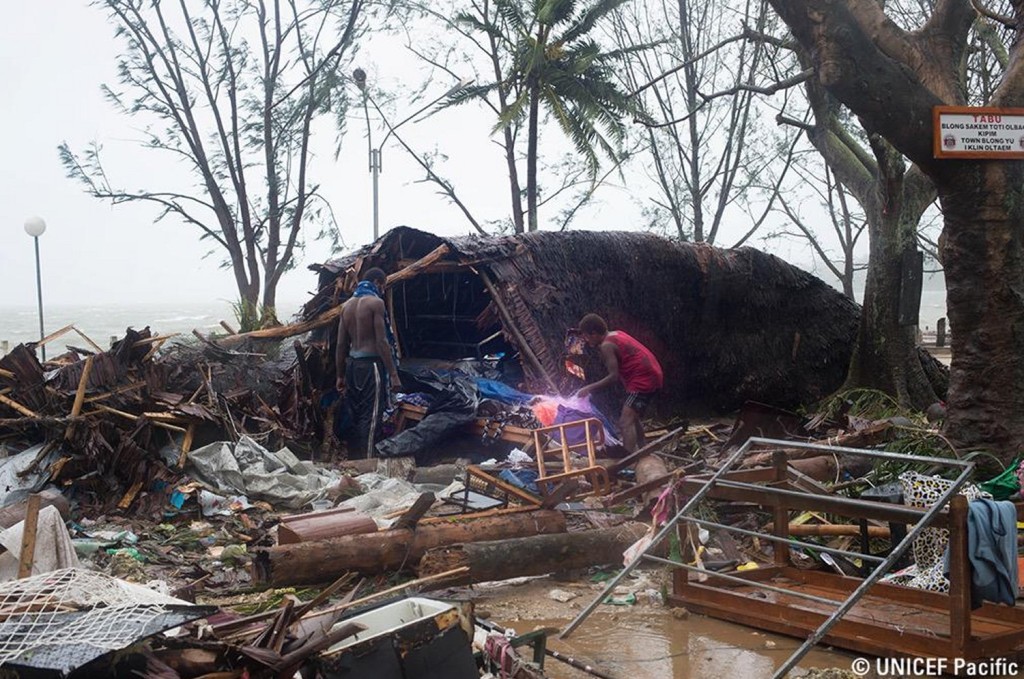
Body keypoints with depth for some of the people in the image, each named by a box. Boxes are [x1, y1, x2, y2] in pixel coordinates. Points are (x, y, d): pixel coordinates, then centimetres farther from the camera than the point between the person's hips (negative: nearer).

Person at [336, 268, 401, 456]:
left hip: (352, 364, 8)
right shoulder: (375, 302, -9)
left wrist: (341, 376, 19)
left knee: (359, 414, 15)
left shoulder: (348, 305, 13)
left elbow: (341, 345, 13)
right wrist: (393, 374, -14)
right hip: (371, 364, -8)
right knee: (371, 417, -6)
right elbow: (382, 341, -15)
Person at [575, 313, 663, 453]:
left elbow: (614, 376, -18)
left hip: (643, 379, -10)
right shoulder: (616, 334, 15)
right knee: (632, 418, 24)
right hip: (651, 375, 10)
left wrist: (589, 388, -12)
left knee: (625, 423, -16)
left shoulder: (606, 345, -13)